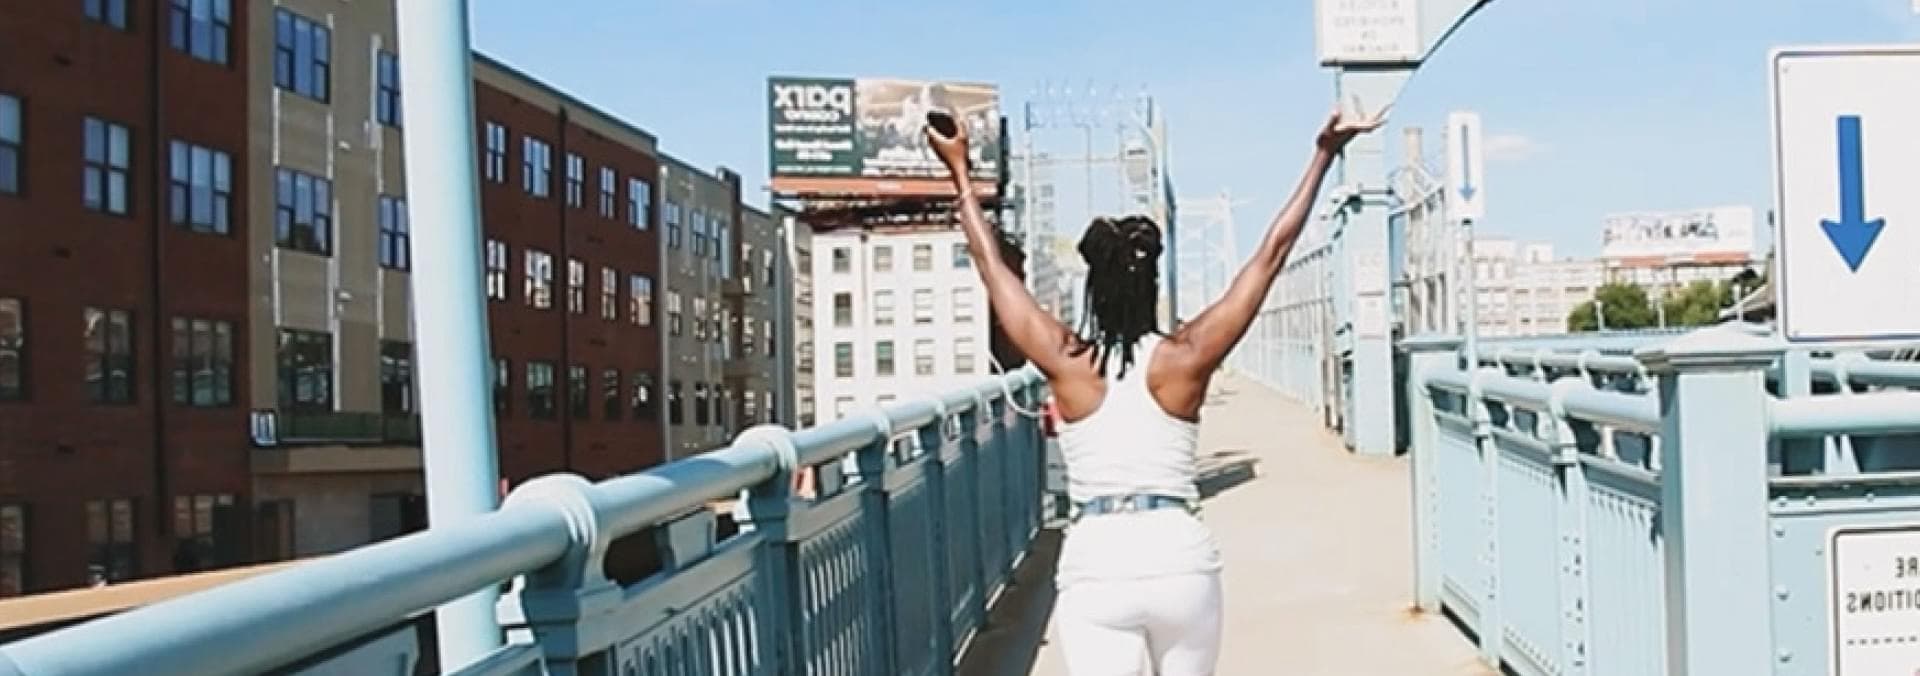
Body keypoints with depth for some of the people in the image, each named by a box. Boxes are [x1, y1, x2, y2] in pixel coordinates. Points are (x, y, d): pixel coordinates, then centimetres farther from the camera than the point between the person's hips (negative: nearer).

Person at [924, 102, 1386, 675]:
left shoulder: (1067, 363, -2)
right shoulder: (1185, 357, -2)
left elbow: (991, 264, 7)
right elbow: (1271, 254, 3)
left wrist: (960, 171, 17)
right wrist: (1324, 154, 8)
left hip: (1095, 569, -1)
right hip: (1181, 560, 1)